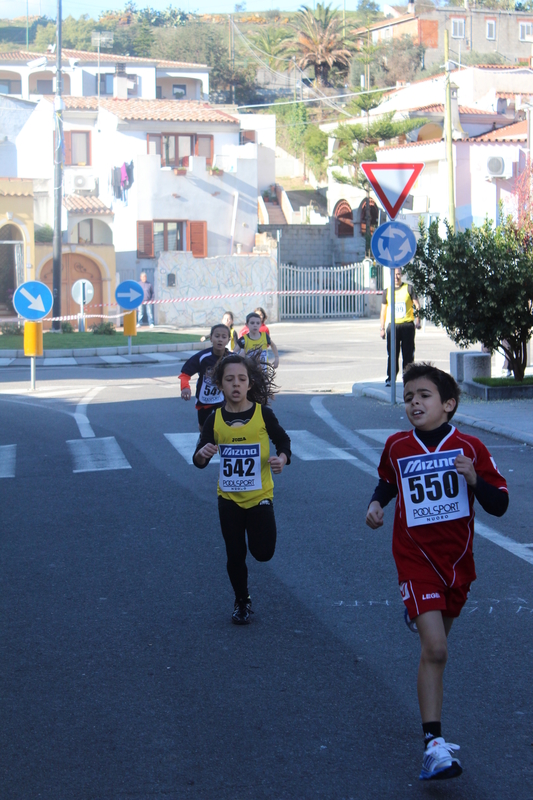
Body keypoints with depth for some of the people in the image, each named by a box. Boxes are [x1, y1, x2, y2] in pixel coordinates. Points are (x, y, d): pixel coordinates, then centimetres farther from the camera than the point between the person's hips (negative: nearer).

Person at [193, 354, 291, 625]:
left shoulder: (263, 414, -10)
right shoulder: (215, 419, -5)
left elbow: (283, 441, 2)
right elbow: (199, 459, -3)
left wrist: (282, 459, -19)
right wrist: (202, 454, -27)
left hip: (260, 494, -1)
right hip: (229, 497, 1)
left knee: (263, 552, -3)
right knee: (235, 555, 7)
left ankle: (257, 531, 33)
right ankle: (241, 602, 30)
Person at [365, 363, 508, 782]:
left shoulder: (470, 448, -7)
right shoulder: (396, 446, -3)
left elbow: (500, 505, -6)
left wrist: (475, 480, -24)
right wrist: (376, 503, 0)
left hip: (457, 559, 2)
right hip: (416, 558, -2)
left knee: (437, 640, 21)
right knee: (435, 650, -15)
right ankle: (435, 745, -16)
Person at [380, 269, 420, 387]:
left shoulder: (408, 288, 4)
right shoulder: (387, 291, 11)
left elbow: (417, 305, 4)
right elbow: (383, 310, 14)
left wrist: (417, 319, -9)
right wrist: (382, 328, 9)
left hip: (407, 325, -2)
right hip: (393, 325, 2)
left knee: (408, 354, 1)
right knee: (392, 354, -1)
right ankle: (390, 378, 2)